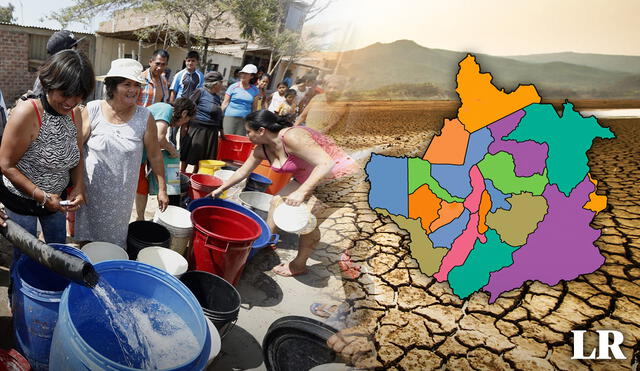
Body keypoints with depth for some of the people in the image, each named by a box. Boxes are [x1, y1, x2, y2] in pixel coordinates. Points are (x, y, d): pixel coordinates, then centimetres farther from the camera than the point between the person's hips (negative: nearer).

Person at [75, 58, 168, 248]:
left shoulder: (145, 117, -7)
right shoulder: (93, 110, -8)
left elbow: (155, 155, -2)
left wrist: (162, 189, 0)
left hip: (121, 195, 0)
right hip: (91, 190, 0)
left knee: (114, 239, 13)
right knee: (86, 237, 16)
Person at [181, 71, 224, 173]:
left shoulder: (217, 97, 12)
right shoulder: (201, 92, -6)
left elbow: (219, 116, 18)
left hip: (211, 132, 6)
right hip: (198, 129, -6)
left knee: (203, 158, 10)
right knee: (188, 154, 2)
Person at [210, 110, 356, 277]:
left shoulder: (291, 137, -30)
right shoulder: (261, 150, -4)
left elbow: (326, 163, -37)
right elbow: (242, 172, 12)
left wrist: (301, 192, -42)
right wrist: (221, 189, 20)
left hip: (338, 175, -9)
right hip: (308, 177, 9)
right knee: (278, 201, 10)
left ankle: (299, 265, 8)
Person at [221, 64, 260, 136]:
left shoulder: (254, 90, 8)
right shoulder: (233, 87, 2)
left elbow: (254, 106, 12)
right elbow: (225, 103, 4)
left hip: (245, 119, 2)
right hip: (230, 117, -2)